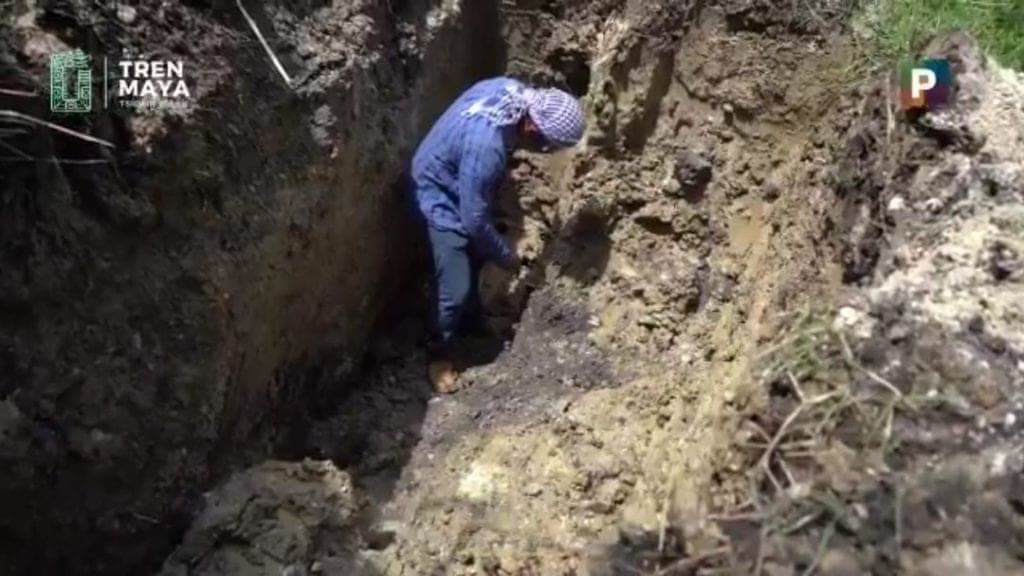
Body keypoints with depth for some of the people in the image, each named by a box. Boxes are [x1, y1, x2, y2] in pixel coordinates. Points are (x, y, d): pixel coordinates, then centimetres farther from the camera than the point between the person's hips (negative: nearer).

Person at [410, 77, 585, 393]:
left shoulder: (515, 90, -17)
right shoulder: (486, 148, -40)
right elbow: (475, 220, -28)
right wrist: (505, 256, -11)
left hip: (466, 187, 9)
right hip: (441, 195, -8)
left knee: (475, 260, 23)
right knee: (456, 287, -4)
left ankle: (472, 325, 46)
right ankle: (441, 353, 19)